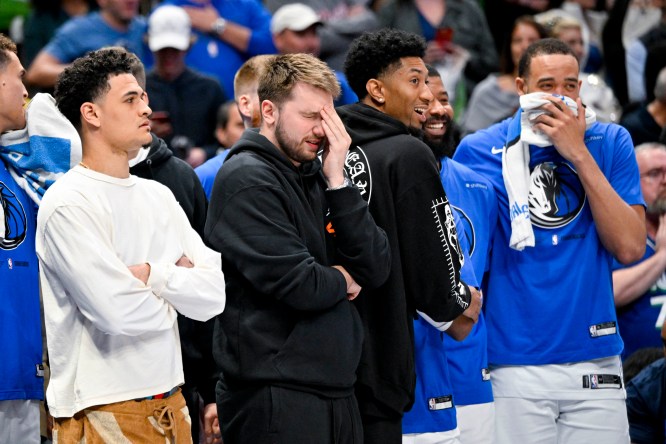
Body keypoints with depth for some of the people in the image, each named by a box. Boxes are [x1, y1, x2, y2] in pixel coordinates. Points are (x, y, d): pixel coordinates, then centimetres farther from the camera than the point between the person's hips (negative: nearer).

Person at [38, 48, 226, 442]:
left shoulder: (157, 195, 13)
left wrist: (152, 274, -13)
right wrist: (177, 278, -1)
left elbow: (214, 295, 3)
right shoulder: (69, 204, -11)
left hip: (170, 404, 7)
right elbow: (122, 312, -20)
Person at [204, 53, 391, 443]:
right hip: (275, 396, -8)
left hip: (338, 391, 8)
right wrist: (341, 281, 2)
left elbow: (376, 270, 3)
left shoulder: (318, 177, 13)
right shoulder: (246, 180, -10)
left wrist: (338, 182, -4)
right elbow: (297, 286, -19)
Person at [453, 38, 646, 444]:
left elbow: (630, 247, -6)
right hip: (512, 361, -1)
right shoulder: (480, 151, 1)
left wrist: (578, 154, -8)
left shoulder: (610, 143, 5)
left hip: (595, 360, 1)